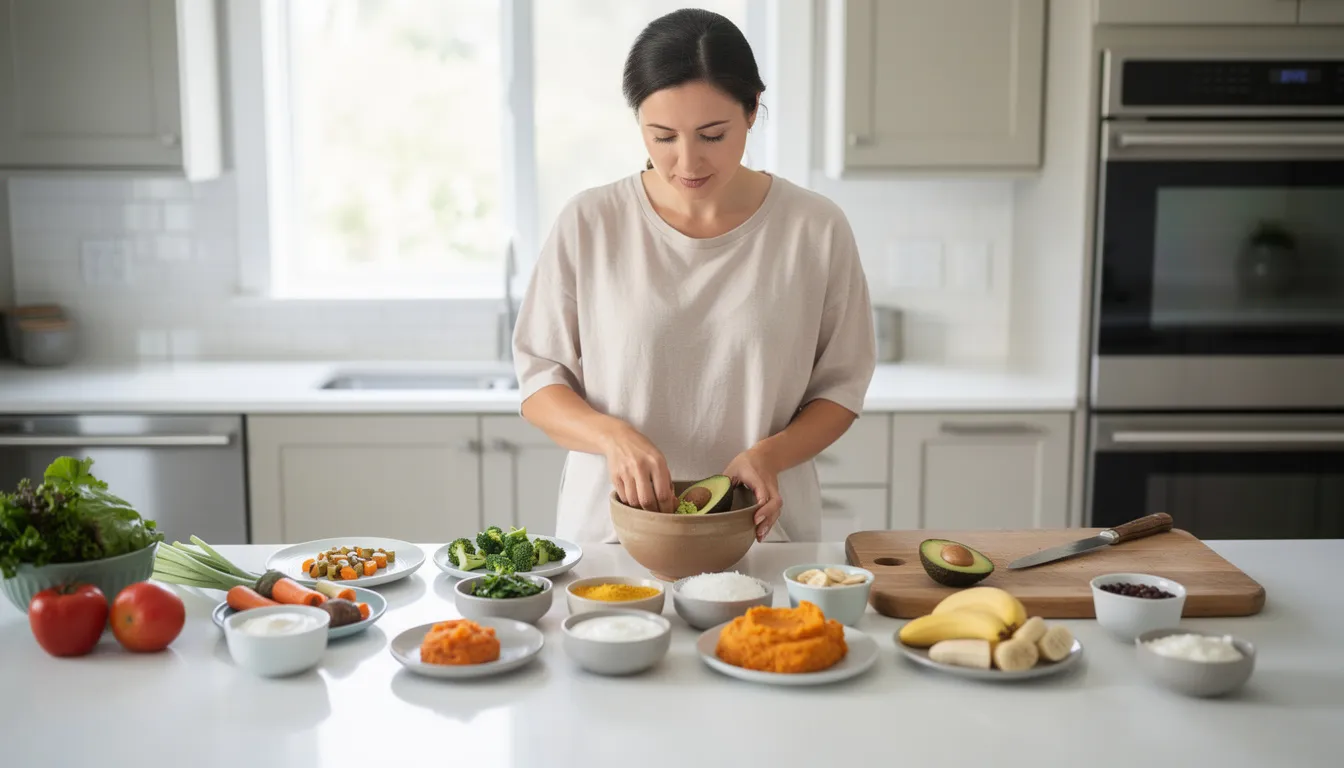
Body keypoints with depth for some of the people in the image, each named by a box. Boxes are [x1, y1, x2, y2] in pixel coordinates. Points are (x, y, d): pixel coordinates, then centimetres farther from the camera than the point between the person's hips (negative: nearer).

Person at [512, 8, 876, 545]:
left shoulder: (815, 229, -1)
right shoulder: (588, 224, -1)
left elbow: (840, 386, 6)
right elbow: (537, 380, 3)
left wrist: (770, 453, -12)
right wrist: (612, 435, -16)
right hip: (610, 529, 0)